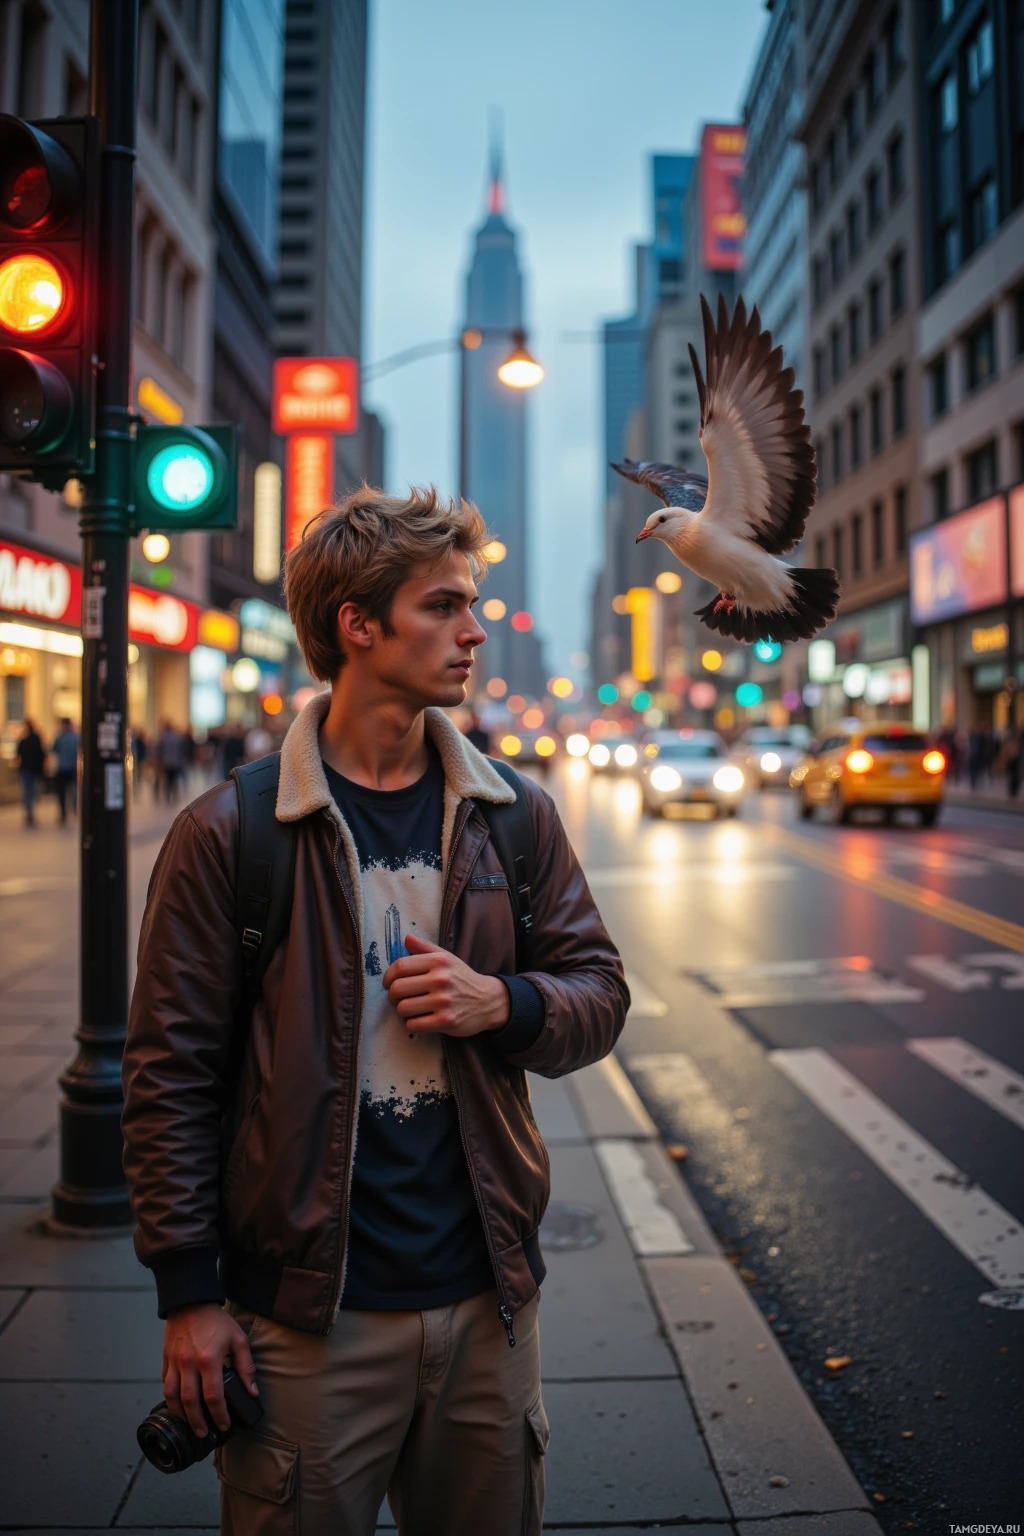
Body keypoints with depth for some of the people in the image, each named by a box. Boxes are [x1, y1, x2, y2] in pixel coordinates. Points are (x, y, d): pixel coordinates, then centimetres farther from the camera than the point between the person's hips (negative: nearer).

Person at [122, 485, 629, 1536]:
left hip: (486, 1298, 4)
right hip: (307, 1314, -3)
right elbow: (170, 1072, -7)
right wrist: (189, 1293, -6)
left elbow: (600, 997, 8)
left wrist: (504, 1005, -13)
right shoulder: (227, 833, -9)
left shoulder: (515, 815, 3)